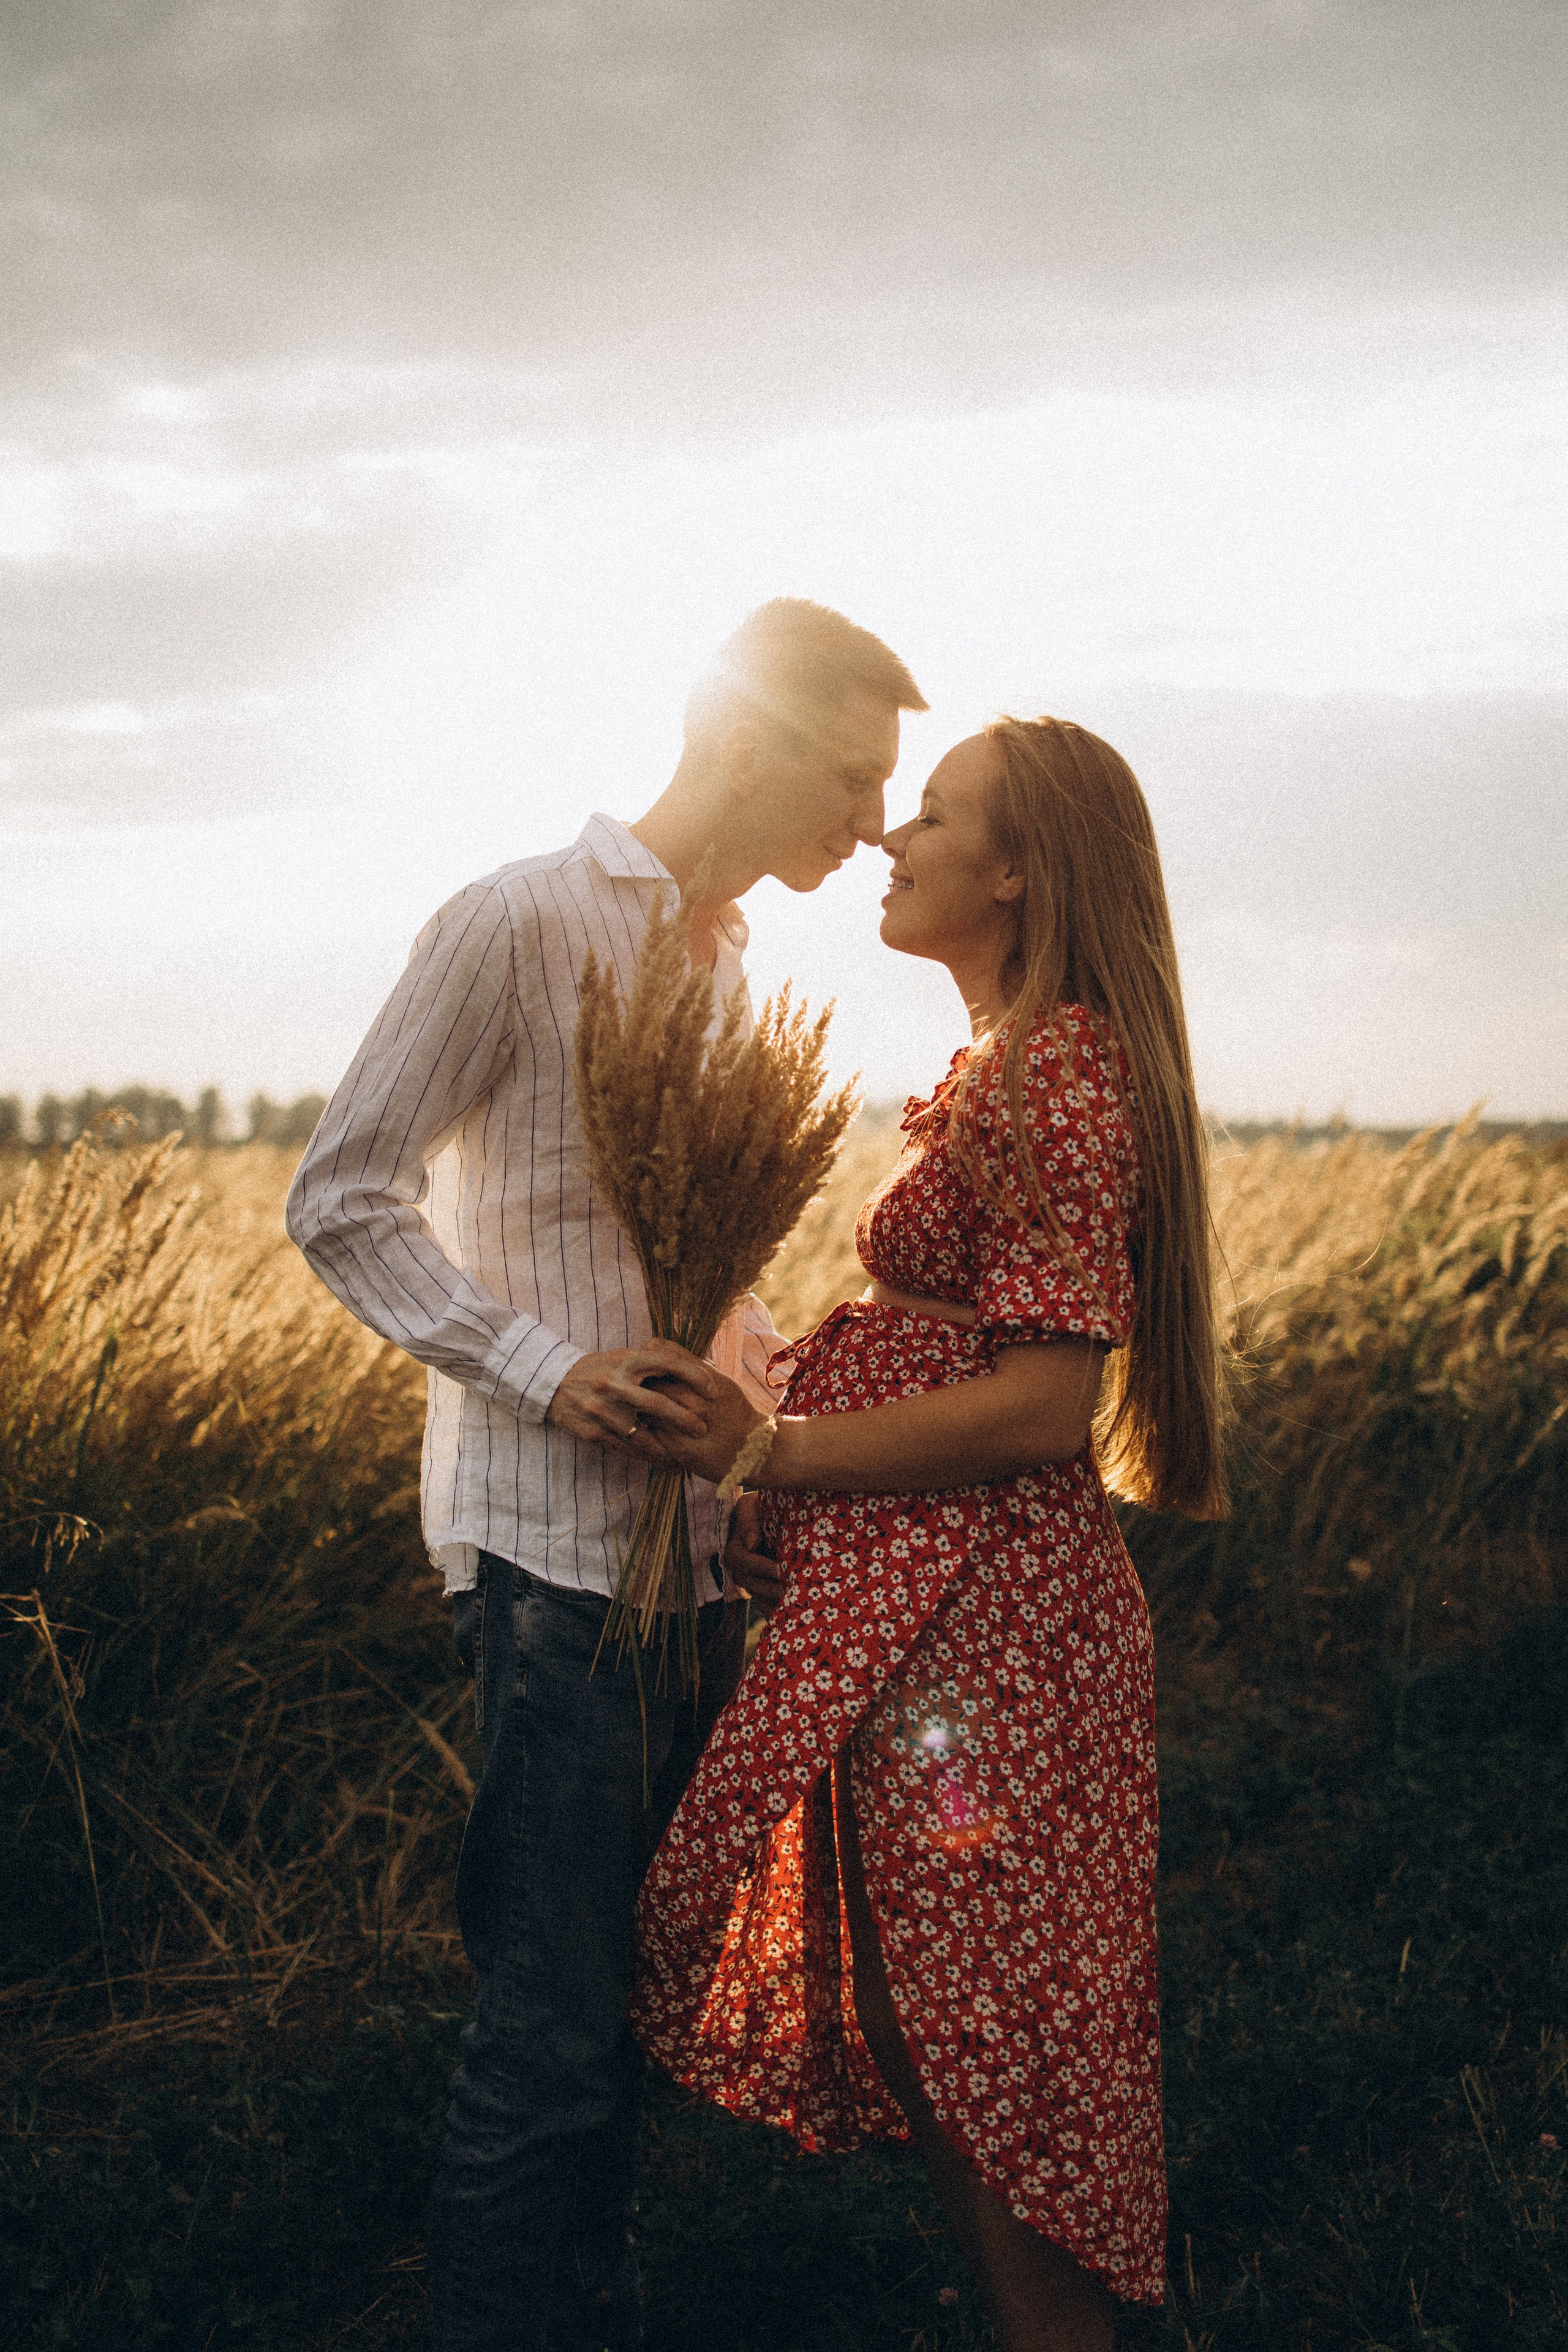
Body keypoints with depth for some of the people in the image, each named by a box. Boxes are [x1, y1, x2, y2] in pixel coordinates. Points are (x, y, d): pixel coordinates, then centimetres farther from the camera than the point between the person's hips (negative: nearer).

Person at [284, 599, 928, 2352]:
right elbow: (338, 1197, -9)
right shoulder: (519, 923, -8)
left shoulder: (720, 956, 17)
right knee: (555, 2018, -6)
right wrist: (544, 1368, -19)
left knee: (640, 1985, 15)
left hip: (692, 1535, 8)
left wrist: (751, 1342, 8)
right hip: (551, 1539, -8)